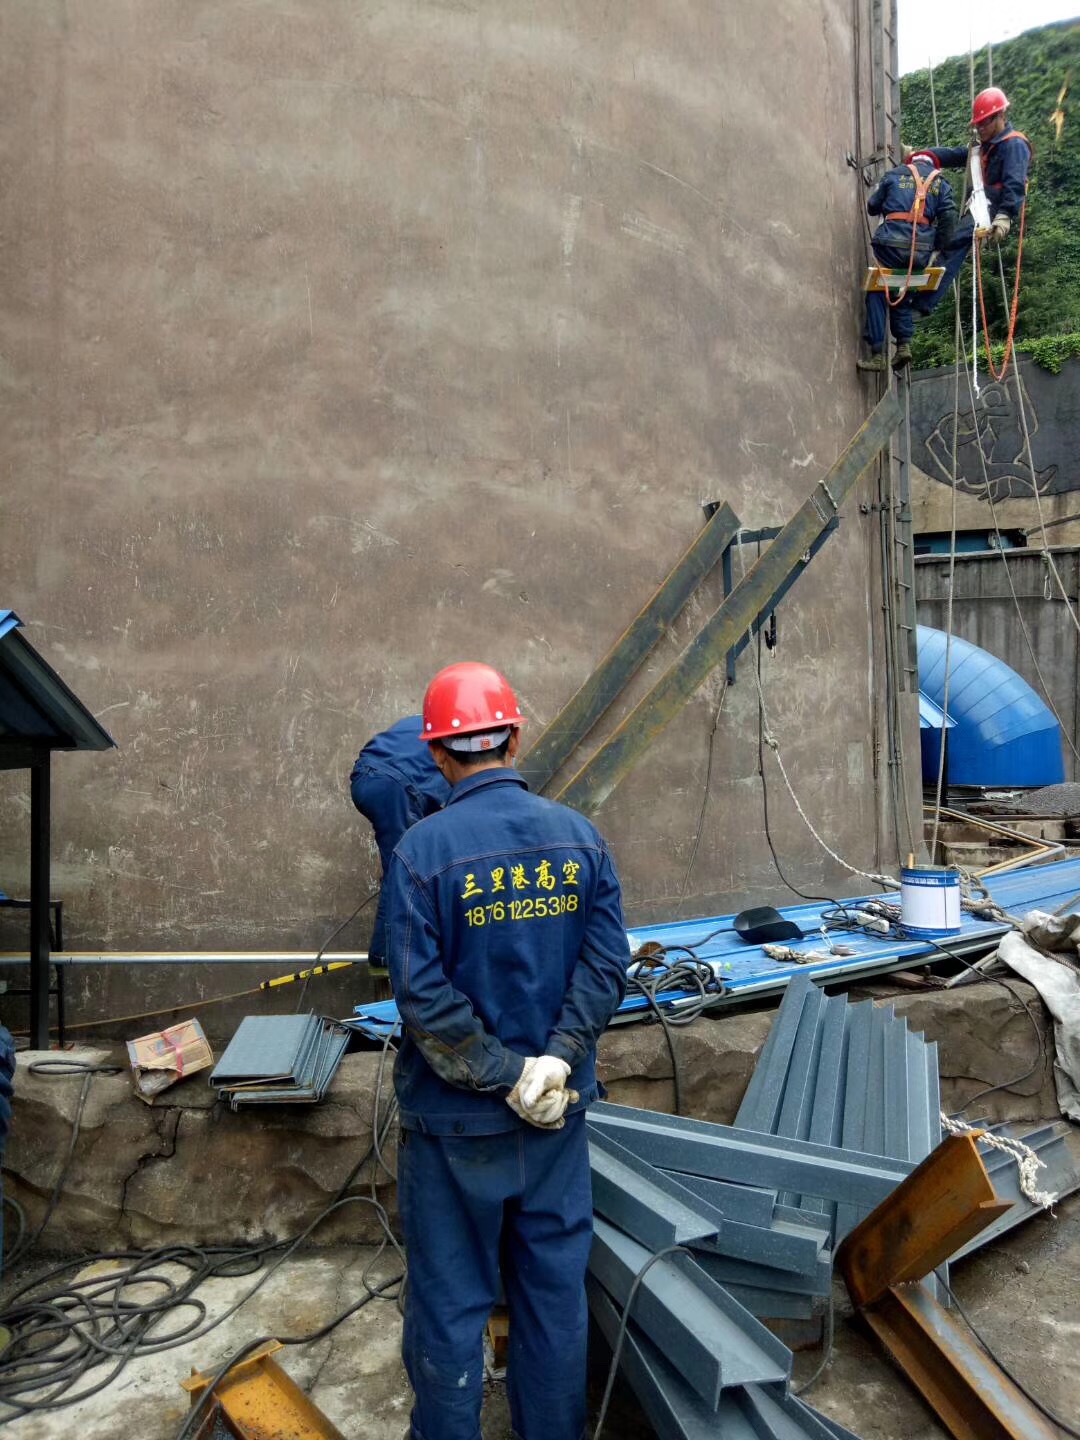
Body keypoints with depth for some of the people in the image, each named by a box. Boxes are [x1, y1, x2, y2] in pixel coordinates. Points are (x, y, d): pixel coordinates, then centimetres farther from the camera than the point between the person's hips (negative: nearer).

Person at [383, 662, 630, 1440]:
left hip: (456, 1118, -3)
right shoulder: (580, 836, -5)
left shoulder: (423, 849, -17)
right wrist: (556, 1062, -13)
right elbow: (606, 962, -11)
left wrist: (505, 1077, -13)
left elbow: (423, 995, -20)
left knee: (451, 1301, 14)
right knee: (555, 1288, 20)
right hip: (559, 1112, 4)